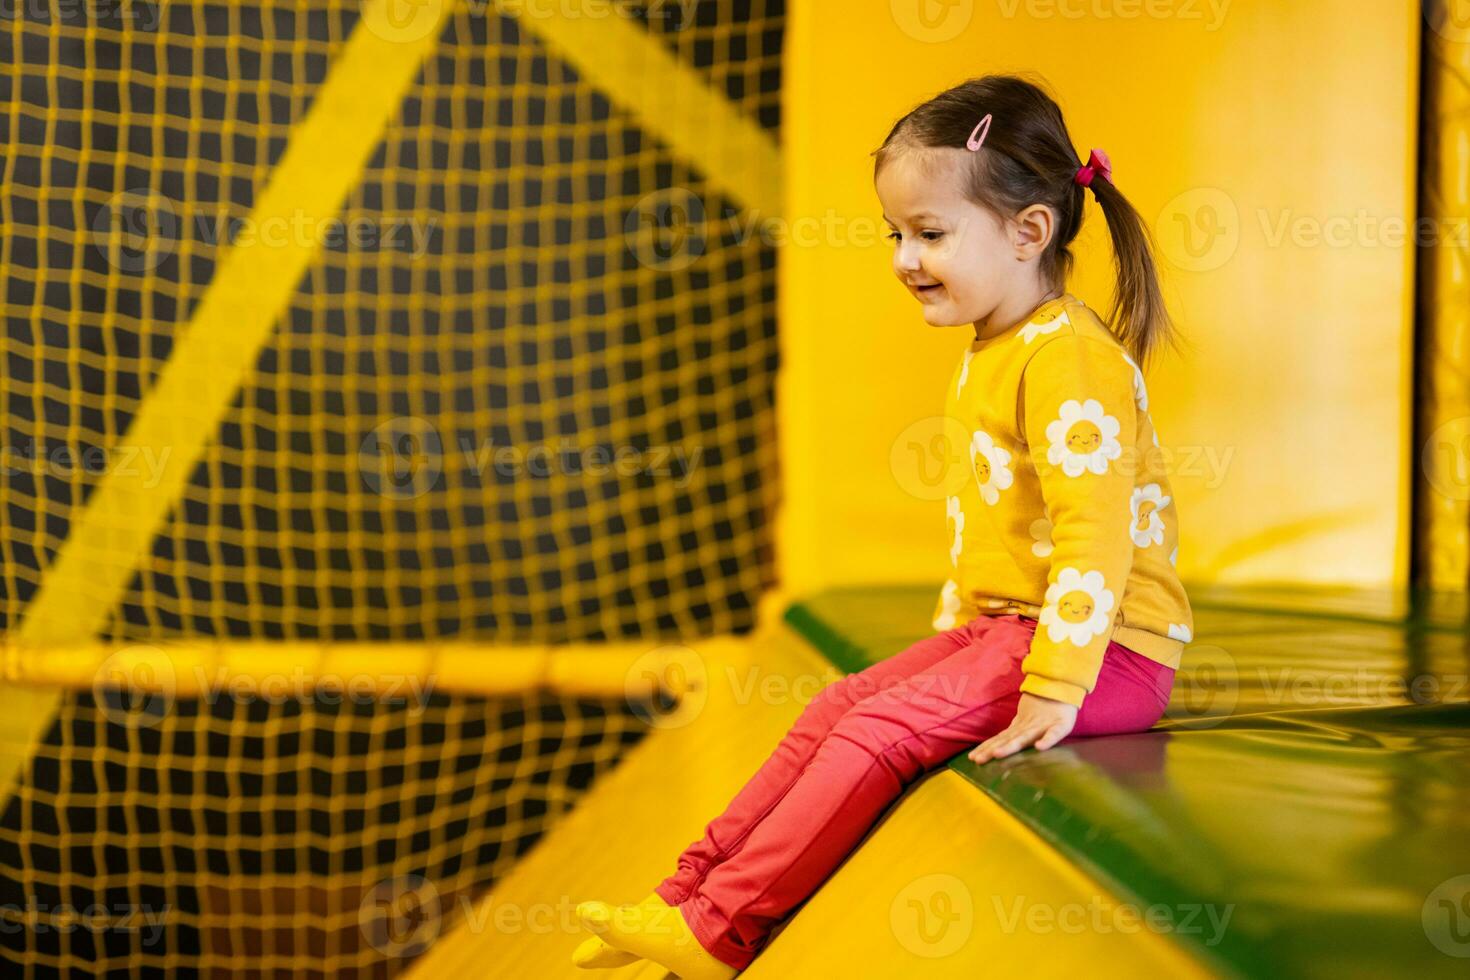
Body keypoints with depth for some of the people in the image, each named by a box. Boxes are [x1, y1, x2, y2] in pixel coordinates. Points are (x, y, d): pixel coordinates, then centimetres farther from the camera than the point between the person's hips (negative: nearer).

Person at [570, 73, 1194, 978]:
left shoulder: (1068, 358, -18)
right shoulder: (991, 358, 15)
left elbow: (1095, 534, -25)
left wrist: (1053, 690, -29)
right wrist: (953, 633, 22)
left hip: (1106, 649, -10)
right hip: (1004, 623, 10)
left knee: (882, 732, -19)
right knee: (836, 709, 1)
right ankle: (692, 888, 2)